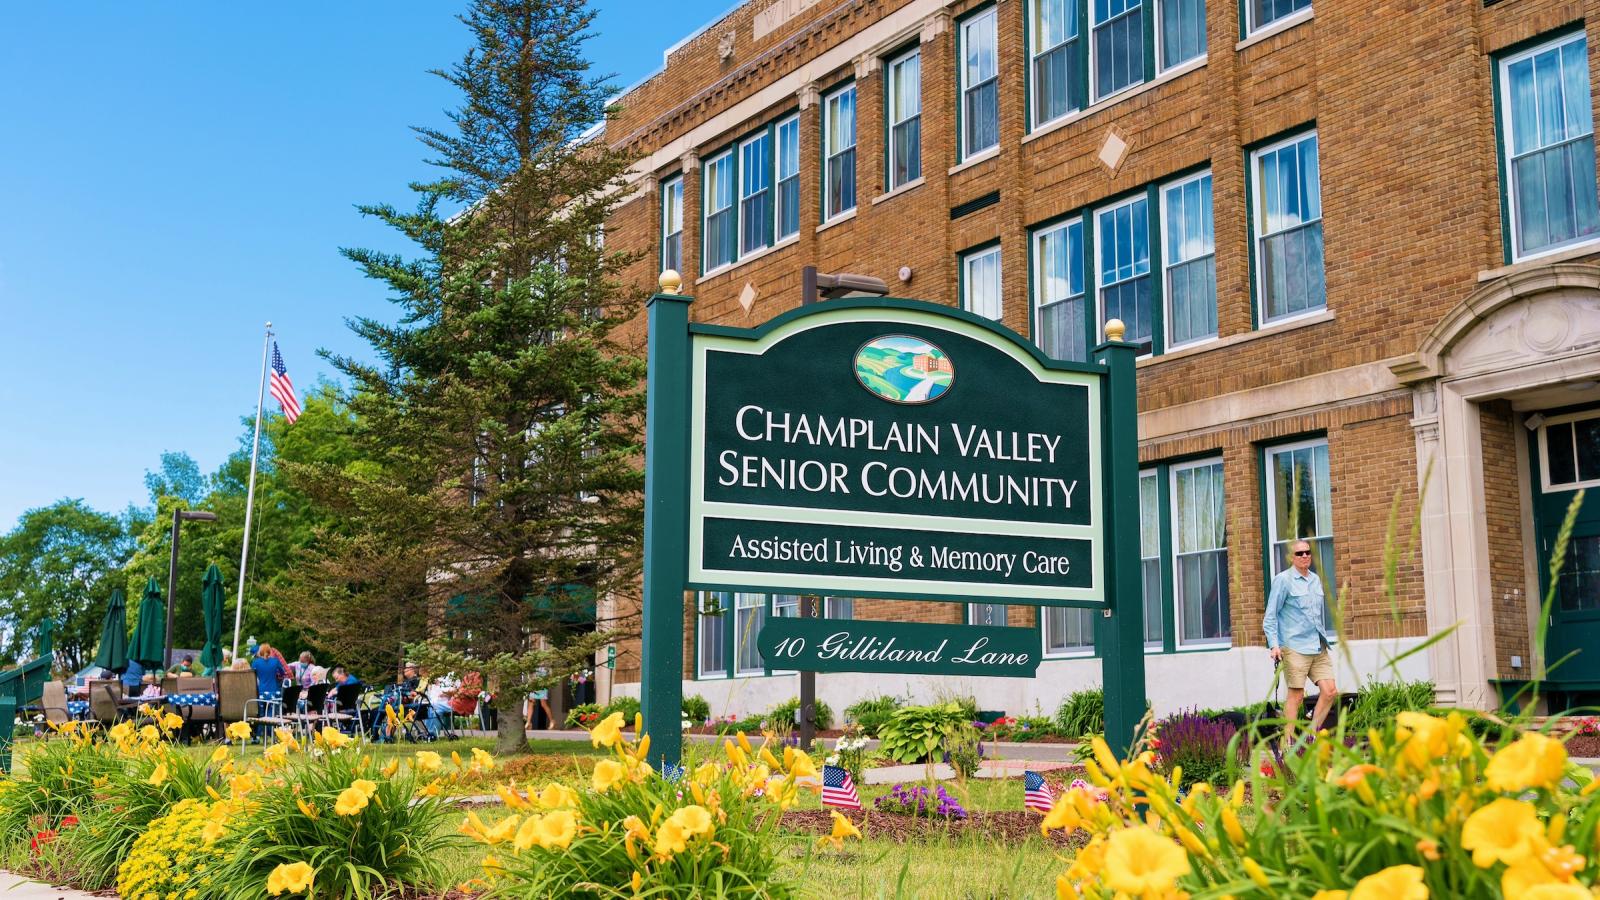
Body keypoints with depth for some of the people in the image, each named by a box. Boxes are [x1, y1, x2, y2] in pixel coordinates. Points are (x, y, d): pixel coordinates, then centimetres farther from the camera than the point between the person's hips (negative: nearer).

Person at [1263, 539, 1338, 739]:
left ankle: (1312, 734, 10)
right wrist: (1274, 644, -14)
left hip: (1319, 648, 7)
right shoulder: (1283, 580, -3)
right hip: (1295, 647, -6)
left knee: (1330, 691, -1)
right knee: (1296, 695, -7)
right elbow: (1270, 616, -5)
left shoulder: (1316, 580, 17)